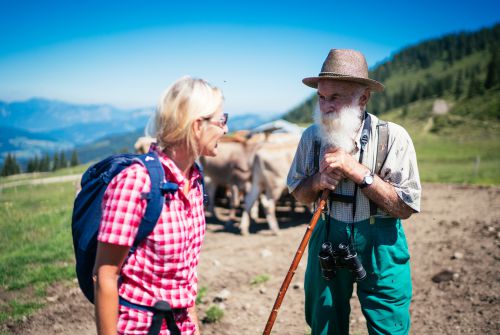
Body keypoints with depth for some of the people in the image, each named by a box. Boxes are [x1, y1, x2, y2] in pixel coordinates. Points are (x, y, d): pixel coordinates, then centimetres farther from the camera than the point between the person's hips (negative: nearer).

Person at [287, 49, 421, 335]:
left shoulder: (393, 138, -15)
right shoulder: (312, 137, -4)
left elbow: (406, 208, -17)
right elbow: (298, 193, 7)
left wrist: (356, 170, -24)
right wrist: (319, 180, -15)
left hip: (380, 245, -3)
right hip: (327, 240, 3)